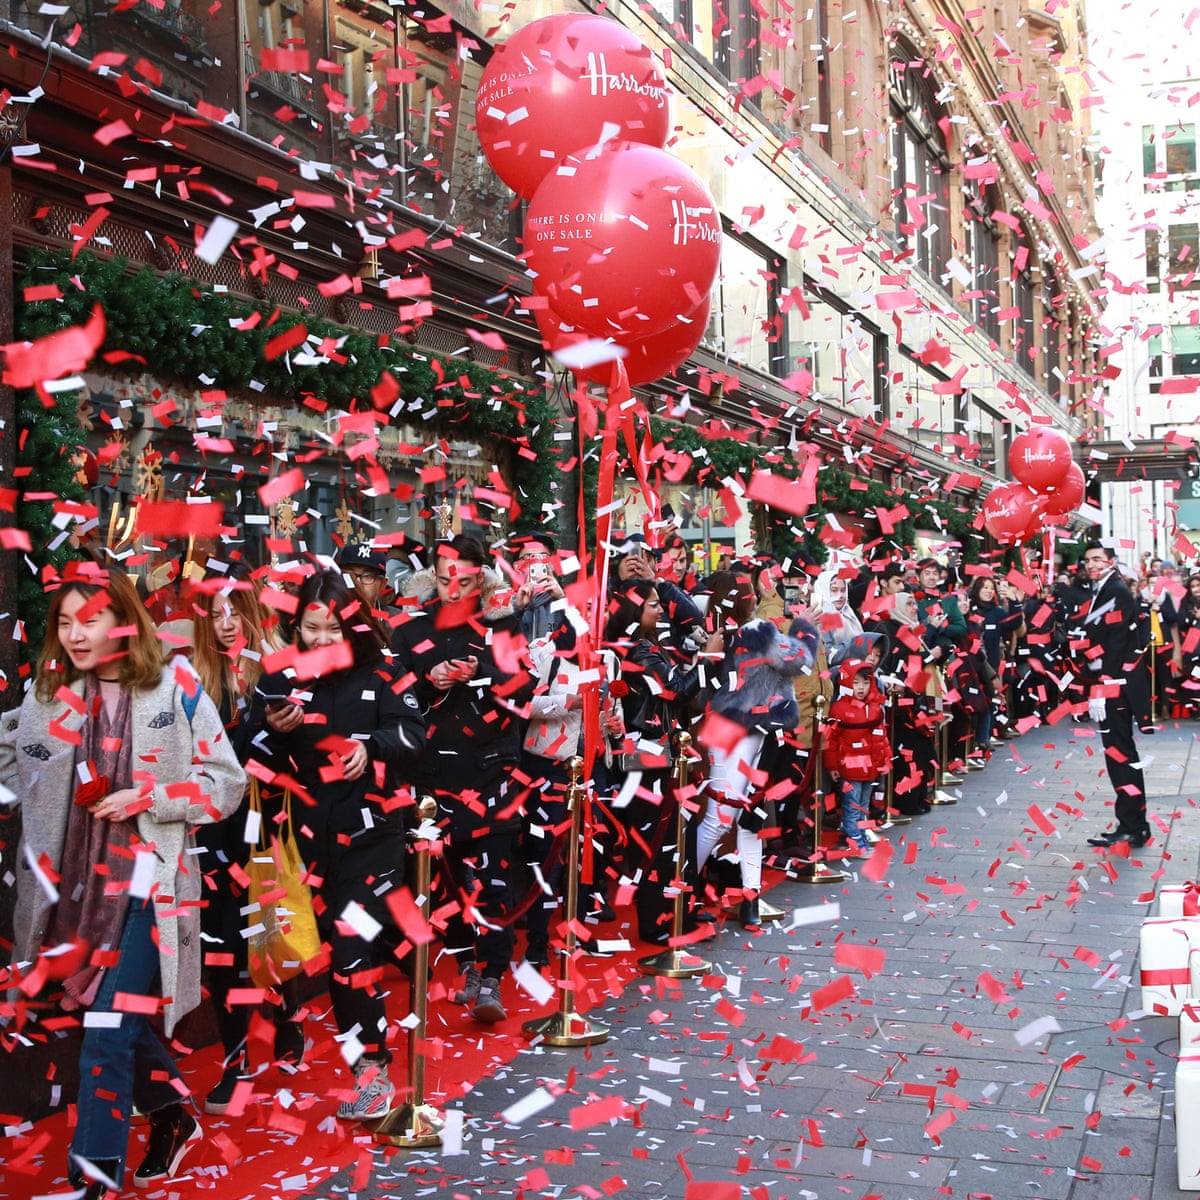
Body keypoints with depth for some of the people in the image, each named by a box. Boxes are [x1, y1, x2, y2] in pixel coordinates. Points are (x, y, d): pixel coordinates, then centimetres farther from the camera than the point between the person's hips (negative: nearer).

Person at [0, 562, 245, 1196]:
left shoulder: (174, 690, -6)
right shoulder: (52, 694, 6)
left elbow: (226, 781, -4)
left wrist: (148, 798, -15)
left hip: (147, 882, -5)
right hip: (76, 880, 5)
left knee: (110, 1030, -9)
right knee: (118, 1018, 14)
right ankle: (173, 1116, 35)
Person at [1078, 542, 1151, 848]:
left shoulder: (1116, 592, -13)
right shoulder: (1103, 592, 17)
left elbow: (1114, 647, -20)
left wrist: (1100, 690, -23)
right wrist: (1098, 686, 18)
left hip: (1114, 687, -10)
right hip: (1114, 688, 10)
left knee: (1120, 754, -7)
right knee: (1120, 754, 14)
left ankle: (1133, 828, -3)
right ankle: (1132, 824, 21)